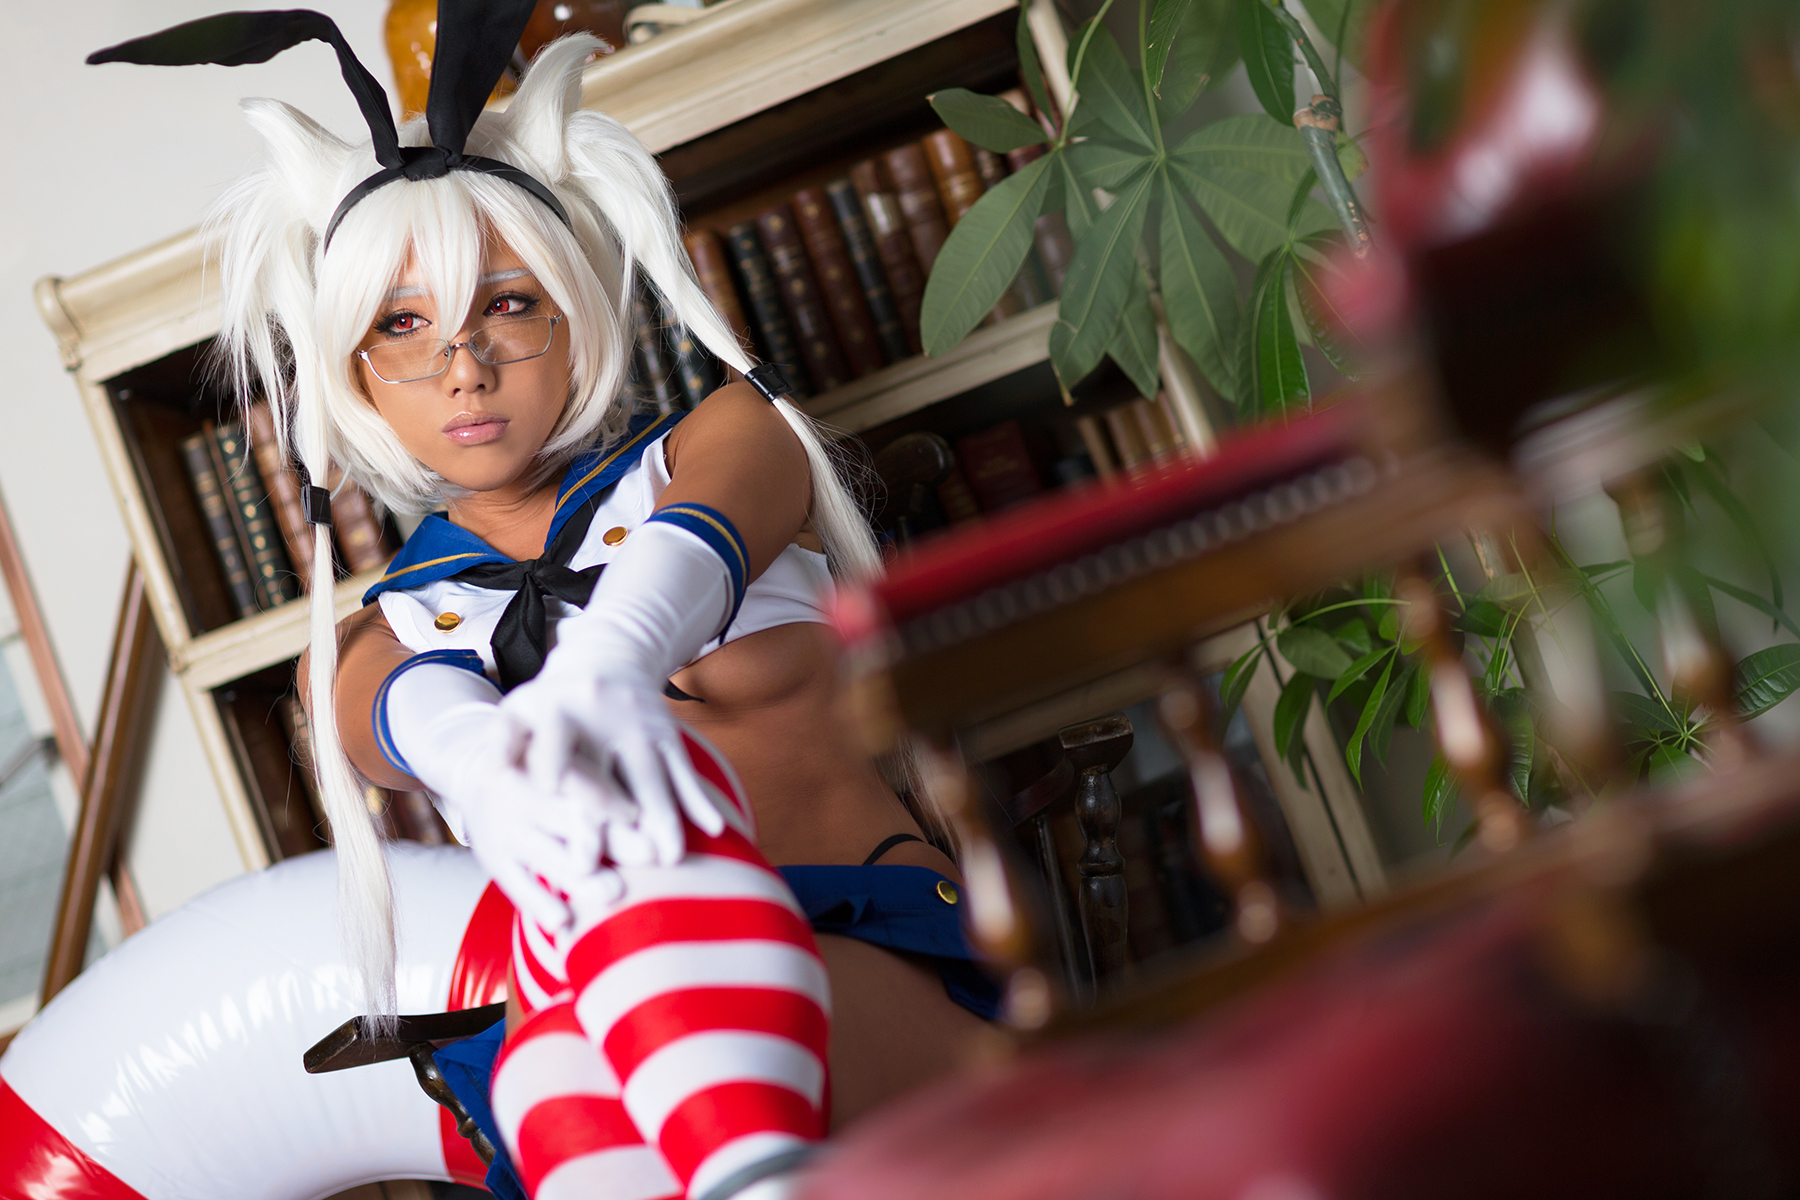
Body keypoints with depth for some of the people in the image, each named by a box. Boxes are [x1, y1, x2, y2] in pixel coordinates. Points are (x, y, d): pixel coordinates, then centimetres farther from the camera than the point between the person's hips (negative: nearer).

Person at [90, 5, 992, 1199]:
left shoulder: (731, 438, 14)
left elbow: (690, 541, -12)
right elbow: (417, 709, -9)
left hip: (895, 971, -1)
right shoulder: (364, 649, 17)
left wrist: (600, 670, -37)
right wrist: (488, 768, -36)